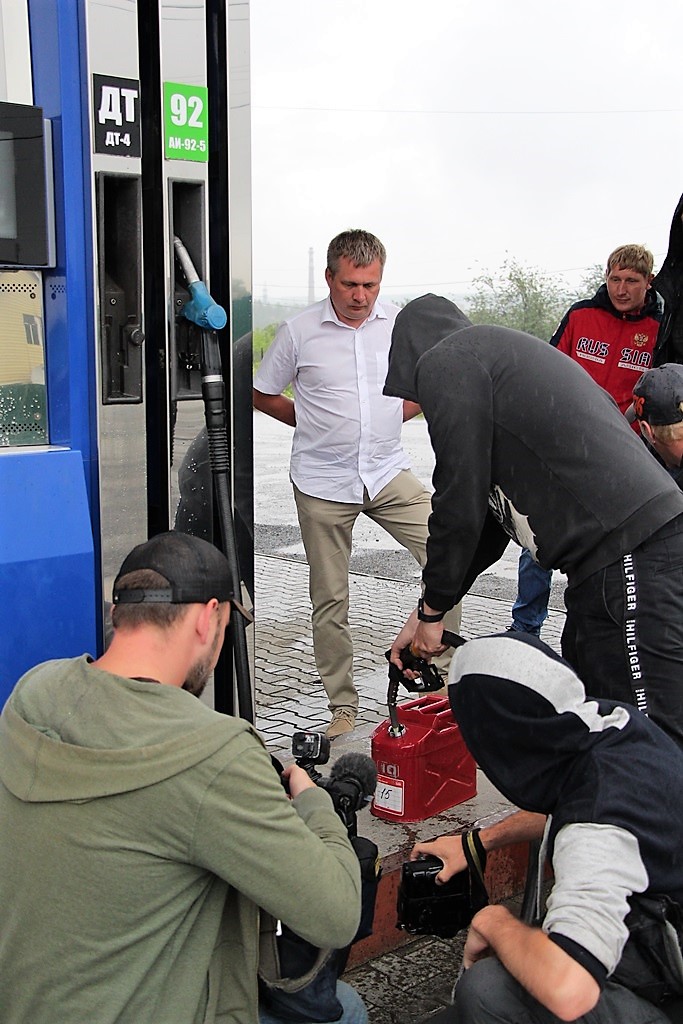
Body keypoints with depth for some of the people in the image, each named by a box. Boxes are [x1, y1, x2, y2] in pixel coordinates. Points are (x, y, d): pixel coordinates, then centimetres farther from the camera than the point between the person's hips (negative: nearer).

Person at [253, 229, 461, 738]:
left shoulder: (402, 324, 0)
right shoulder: (299, 331, -5)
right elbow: (263, 395, 7)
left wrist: (390, 417, 3)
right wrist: (316, 423, 3)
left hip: (389, 473, 2)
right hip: (322, 482, -1)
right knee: (329, 600, 5)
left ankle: (442, 671, 3)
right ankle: (343, 703, 19)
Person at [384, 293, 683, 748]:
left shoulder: (445, 361, -1)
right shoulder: (505, 356, 28)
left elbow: (460, 503, -6)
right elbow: (492, 512, 29)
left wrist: (432, 610, 9)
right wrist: (427, 612, 31)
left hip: (630, 563, -10)